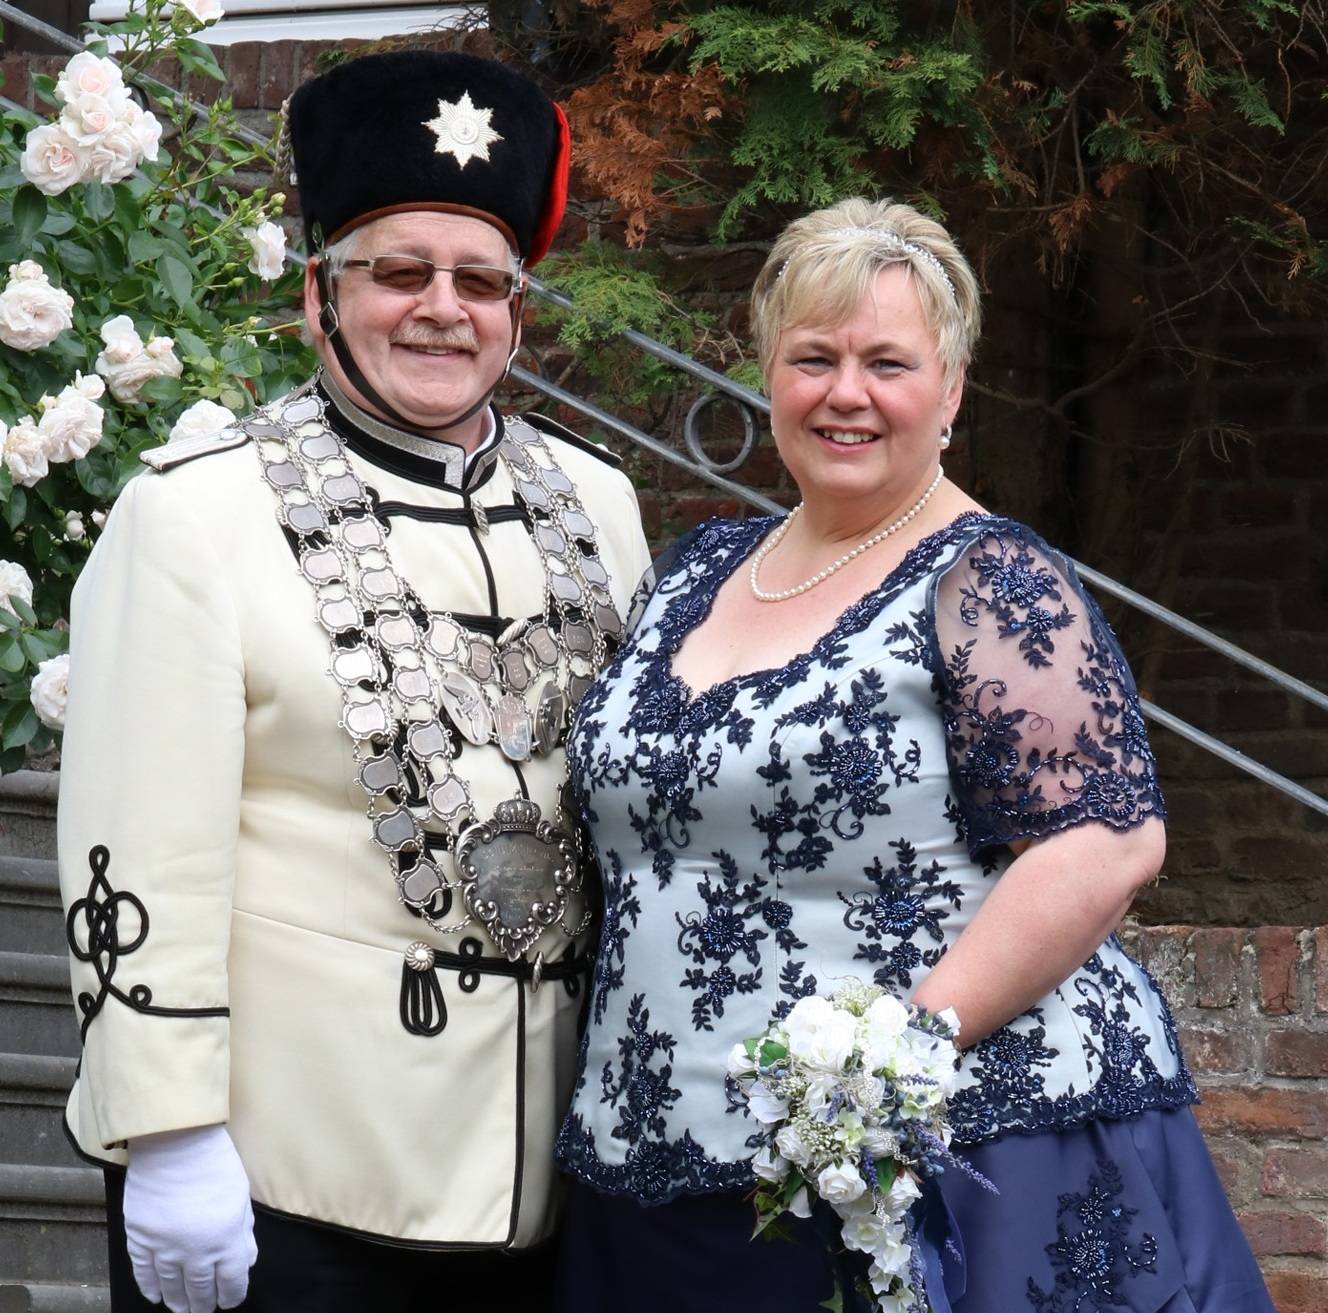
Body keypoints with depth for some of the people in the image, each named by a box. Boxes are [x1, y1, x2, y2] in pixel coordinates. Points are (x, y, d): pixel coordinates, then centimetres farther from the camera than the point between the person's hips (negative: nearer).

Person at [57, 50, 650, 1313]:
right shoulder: (194, 511, -8)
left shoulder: (592, 498, 8)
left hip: (539, 1160, 5)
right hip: (277, 1175, -5)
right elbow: (139, 860, -12)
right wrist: (169, 1144, -15)